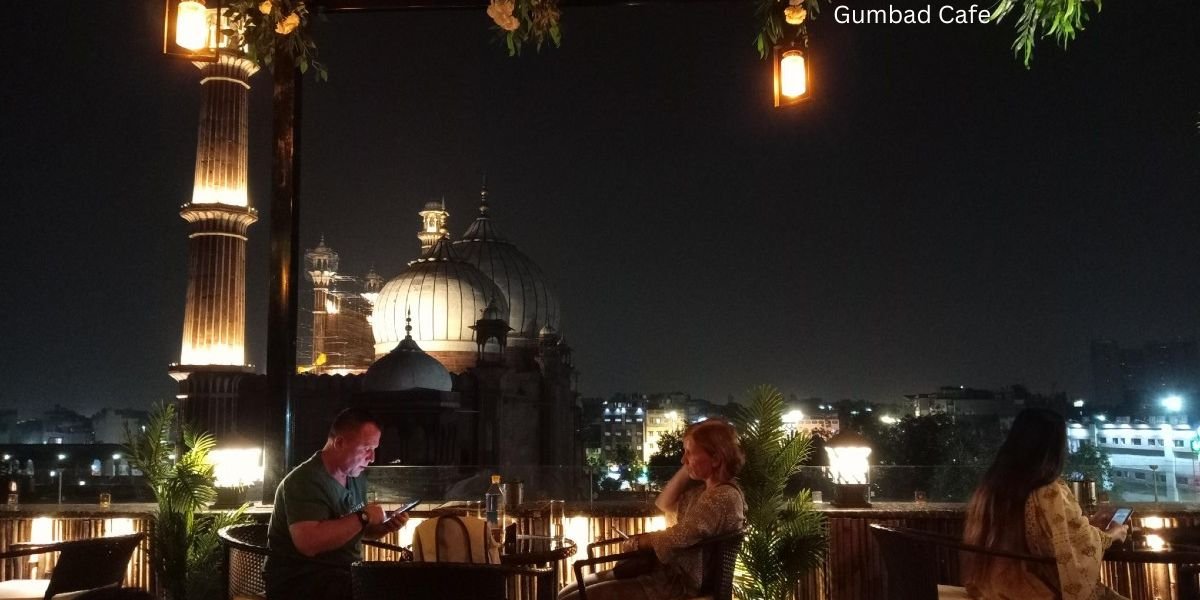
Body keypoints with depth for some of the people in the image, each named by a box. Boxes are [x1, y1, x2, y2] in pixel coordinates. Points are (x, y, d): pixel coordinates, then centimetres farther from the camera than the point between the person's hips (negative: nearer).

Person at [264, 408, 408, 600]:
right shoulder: (305, 481, -18)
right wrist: (362, 517, -23)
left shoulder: (357, 478, 9)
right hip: (301, 581, -8)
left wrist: (386, 526, 1)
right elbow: (308, 543, -32)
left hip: (346, 573, 8)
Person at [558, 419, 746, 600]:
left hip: (678, 583, -10)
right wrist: (687, 468, 3)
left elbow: (674, 540, -23)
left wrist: (635, 543, -5)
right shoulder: (705, 487, 10)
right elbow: (664, 505, 13)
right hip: (667, 570, 10)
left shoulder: (723, 497, -21)